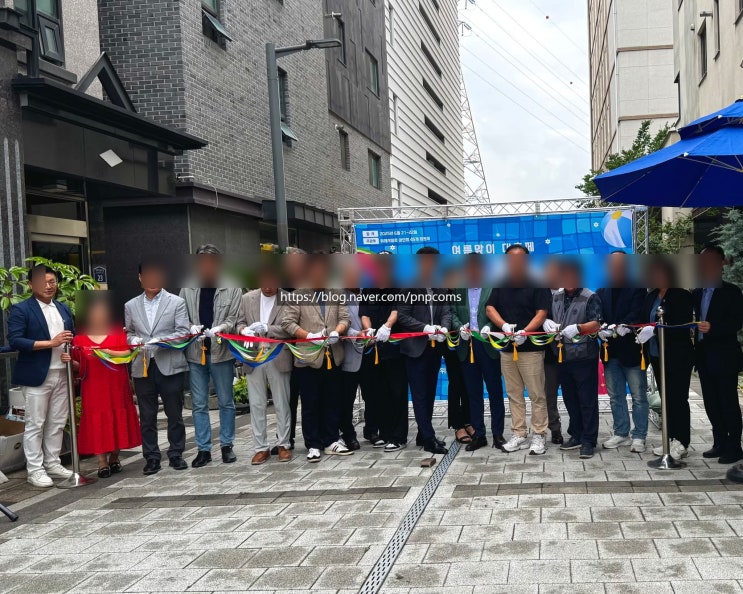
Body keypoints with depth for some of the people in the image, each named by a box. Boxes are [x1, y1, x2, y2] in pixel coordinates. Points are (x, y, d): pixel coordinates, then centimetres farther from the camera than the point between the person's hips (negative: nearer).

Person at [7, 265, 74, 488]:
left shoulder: (64, 309, 15)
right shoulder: (21, 310, -5)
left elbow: (72, 338, 21)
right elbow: (14, 341, -15)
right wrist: (50, 343, -19)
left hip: (62, 375, 6)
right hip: (36, 376, -6)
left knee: (57, 423, 10)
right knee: (35, 424, -1)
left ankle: (52, 463, 20)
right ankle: (35, 470, 6)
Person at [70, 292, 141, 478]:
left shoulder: (118, 331, 5)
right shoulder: (80, 337, 4)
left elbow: (127, 353, -6)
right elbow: (79, 366, 5)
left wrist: (106, 352, -18)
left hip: (116, 386, 0)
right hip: (93, 388, 0)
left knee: (117, 420, 3)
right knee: (96, 421, -3)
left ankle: (114, 458, 16)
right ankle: (102, 462, 1)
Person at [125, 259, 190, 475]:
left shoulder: (176, 302, 3)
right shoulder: (131, 306, 12)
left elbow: (183, 332, -4)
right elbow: (128, 333, 17)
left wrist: (160, 340, -17)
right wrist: (133, 340, -5)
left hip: (170, 366, -2)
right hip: (142, 367, 2)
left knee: (174, 414, 5)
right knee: (147, 416, 6)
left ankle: (176, 455, 16)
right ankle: (151, 458, 14)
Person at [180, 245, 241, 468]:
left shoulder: (232, 288, -1)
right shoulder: (187, 289, 5)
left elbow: (234, 319, -4)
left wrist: (219, 328, -22)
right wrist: (191, 327, -15)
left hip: (222, 351, -2)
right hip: (195, 353, 2)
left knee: (226, 402, 9)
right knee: (199, 405, 7)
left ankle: (226, 445, 22)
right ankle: (203, 449, 15)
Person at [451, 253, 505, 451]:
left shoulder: (493, 288, 0)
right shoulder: (458, 291, 12)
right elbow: (453, 314, 7)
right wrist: (460, 327, -12)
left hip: (488, 345, -3)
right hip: (467, 346, 4)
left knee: (495, 391, 4)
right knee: (473, 393, 9)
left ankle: (498, 433, 13)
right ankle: (478, 434, 16)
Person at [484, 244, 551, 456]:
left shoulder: (537, 284, 0)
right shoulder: (501, 286, 13)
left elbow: (541, 313, -9)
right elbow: (490, 308, 5)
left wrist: (524, 331, -23)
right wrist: (504, 325, -14)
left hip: (531, 348, -5)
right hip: (506, 348, 5)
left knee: (536, 395, -3)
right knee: (514, 395, 8)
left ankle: (538, 436, 3)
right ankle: (519, 435, 15)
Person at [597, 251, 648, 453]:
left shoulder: (637, 289, -1)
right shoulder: (601, 292, 13)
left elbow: (637, 314, -15)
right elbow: (597, 316, 3)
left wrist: (621, 327, -32)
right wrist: (602, 329, -19)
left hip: (631, 350, -5)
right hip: (610, 351, 5)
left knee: (638, 396, 1)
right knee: (615, 396, 12)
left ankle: (639, 436, 8)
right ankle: (621, 434, 22)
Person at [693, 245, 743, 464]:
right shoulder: (697, 293, 12)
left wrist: (713, 327, -26)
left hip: (724, 357, -7)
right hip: (704, 357, 7)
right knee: (711, 403, 11)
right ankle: (720, 443, 20)